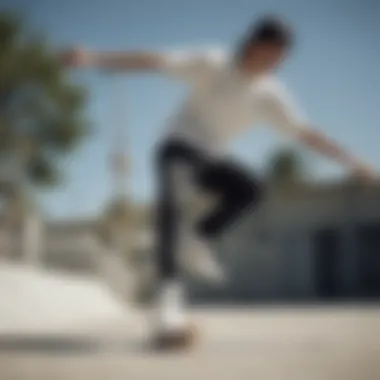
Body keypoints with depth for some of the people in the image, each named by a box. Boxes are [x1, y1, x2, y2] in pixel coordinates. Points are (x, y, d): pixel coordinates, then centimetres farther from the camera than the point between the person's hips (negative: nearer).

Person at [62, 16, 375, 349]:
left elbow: (308, 134, -2)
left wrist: (352, 162, -5)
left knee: (251, 190, -20)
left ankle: (200, 239, -1)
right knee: (173, 202, -33)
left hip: (208, 159, 5)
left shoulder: (271, 96, -6)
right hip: (177, 147, -5)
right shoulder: (211, 64, -19)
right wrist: (95, 59, -35)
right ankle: (170, 288, -40)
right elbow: (152, 61, -26)